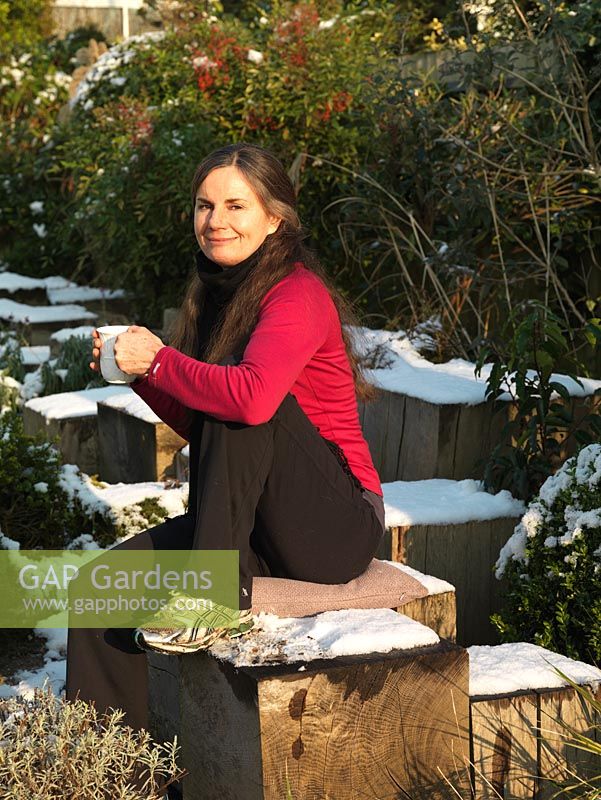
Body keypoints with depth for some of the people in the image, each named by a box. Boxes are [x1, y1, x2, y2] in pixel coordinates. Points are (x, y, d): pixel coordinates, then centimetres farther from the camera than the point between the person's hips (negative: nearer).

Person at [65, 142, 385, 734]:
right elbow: (205, 429, 15)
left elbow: (253, 399, -36)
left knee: (240, 400, -29)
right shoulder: (221, 295, 11)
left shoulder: (297, 294, -15)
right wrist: (140, 373, 0)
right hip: (258, 527, 8)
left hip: (337, 529, -8)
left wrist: (159, 359, -21)